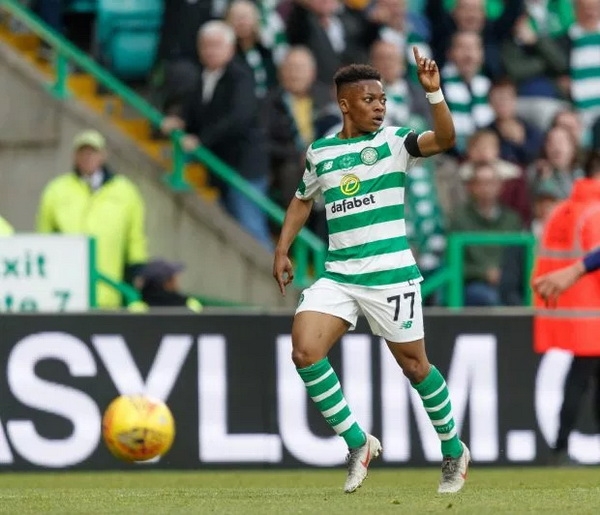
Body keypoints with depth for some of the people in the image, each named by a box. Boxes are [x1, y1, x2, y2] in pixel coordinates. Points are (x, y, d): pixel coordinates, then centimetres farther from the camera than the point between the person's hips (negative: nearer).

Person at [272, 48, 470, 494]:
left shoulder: (393, 142, -2)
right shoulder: (319, 153, 9)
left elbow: (445, 139, -20)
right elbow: (303, 201, 26)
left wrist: (434, 92, -32)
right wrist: (282, 250, 19)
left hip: (391, 274, -4)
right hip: (338, 273, 4)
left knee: (413, 364, 3)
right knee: (305, 351, -15)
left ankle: (454, 451, 25)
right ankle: (358, 443, -1)